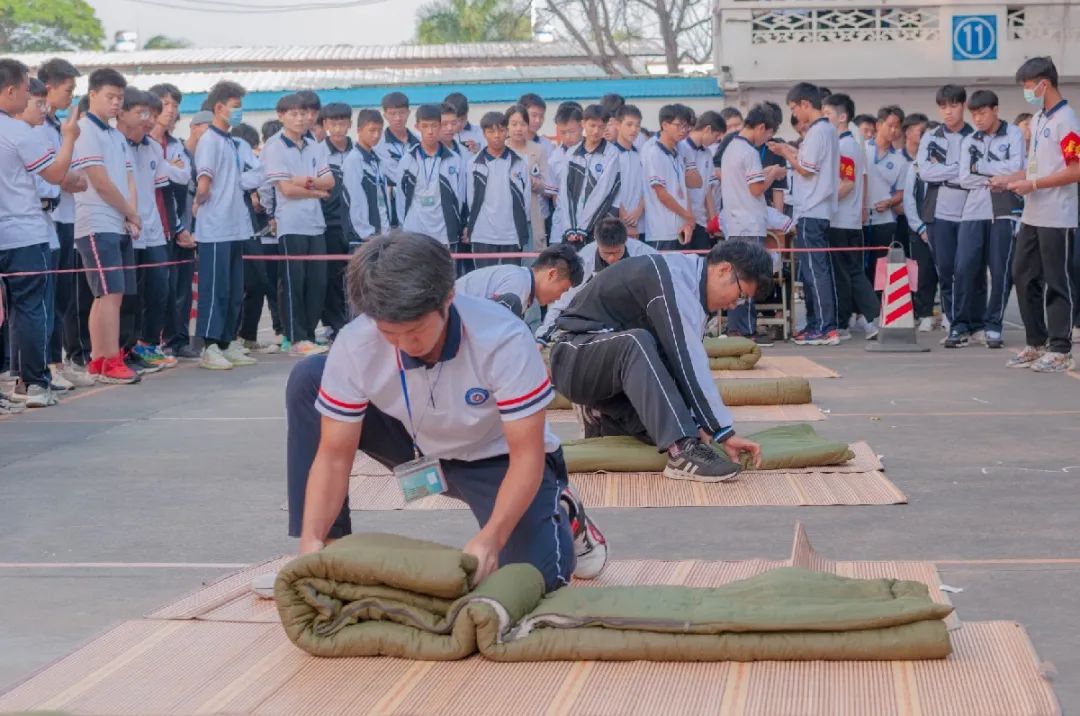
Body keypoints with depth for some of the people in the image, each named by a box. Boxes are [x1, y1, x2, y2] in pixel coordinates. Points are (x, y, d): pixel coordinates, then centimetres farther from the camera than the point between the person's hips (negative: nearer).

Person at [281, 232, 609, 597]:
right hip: (417, 447, 3)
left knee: (537, 574, -27)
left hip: (496, 458, -3)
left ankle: (560, 515, 13)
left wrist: (491, 538, -46)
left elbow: (526, 456, -31)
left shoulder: (503, 339, -36)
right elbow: (334, 455, -20)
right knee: (307, 379, -18)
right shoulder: (354, 346, -27)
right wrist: (311, 540, -36)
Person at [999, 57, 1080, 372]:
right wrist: (1008, 179, 9)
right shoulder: (1037, 120, 15)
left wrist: (1031, 185, -18)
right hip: (1032, 216, 9)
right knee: (1023, 276, 11)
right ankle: (1036, 344, 21)